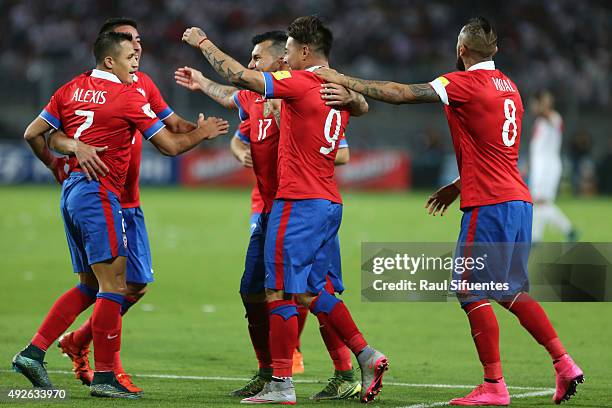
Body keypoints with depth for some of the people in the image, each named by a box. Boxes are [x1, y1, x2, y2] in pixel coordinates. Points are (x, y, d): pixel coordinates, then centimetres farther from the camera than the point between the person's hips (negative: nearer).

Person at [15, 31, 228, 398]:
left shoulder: (71, 90, 11)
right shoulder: (128, 97, -7)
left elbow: (34, 134, 13)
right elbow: (170, 145, -2)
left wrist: (57, 164, 28)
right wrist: (202, 134, 16)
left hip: (71, 192, 8)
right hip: (99, 195, -8)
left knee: (89, 286, 15)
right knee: (113, 285, -6)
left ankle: (33, 353, 8)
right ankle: (104, 377, -7)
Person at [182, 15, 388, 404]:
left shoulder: (301, 83, -12)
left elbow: (240, 76, -14)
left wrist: (203, 42, 0)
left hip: (298, 201, -8)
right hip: (330, 202, 8)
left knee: (280, 292, -4)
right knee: (313, 291, 15)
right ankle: (368, 356, 9)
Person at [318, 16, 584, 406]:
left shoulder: (466, 82, -9)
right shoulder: (508, 86, 16)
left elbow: (402, 94, -13)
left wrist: (344, 81, -7)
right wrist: (458, 186, 29)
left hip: (489, 205, -8)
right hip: (518, 200, 8)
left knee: (473, 293, -2)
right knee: (511, 291, 16)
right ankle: (564, 364, 8)